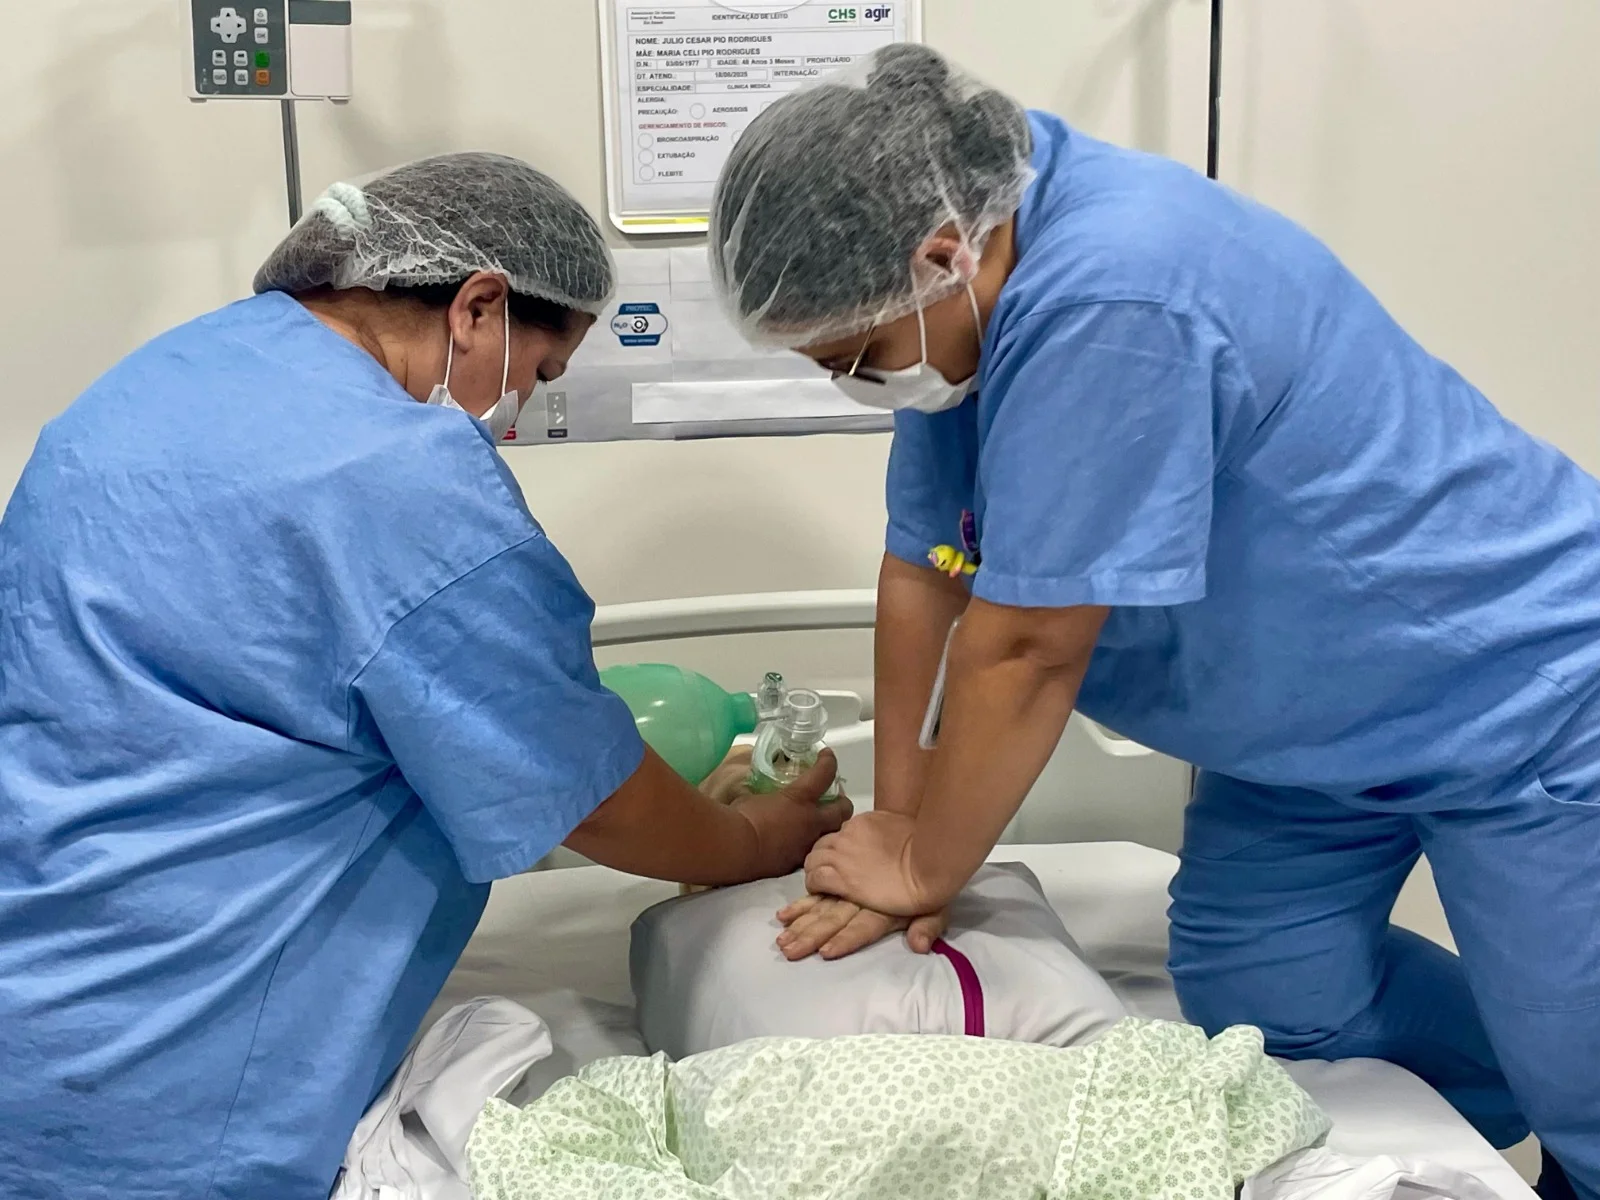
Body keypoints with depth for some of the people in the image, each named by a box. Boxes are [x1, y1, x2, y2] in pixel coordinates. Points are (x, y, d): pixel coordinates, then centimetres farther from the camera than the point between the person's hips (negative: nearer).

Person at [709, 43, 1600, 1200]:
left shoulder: (1107, 302, -35)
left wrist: (922, 871, -14)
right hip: (1322, 708, 8)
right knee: (1252, 1004, 6)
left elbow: (1025, 649, -28)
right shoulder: (975, 276, -8)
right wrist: (896, 816, 2)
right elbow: (925, 563, -1)